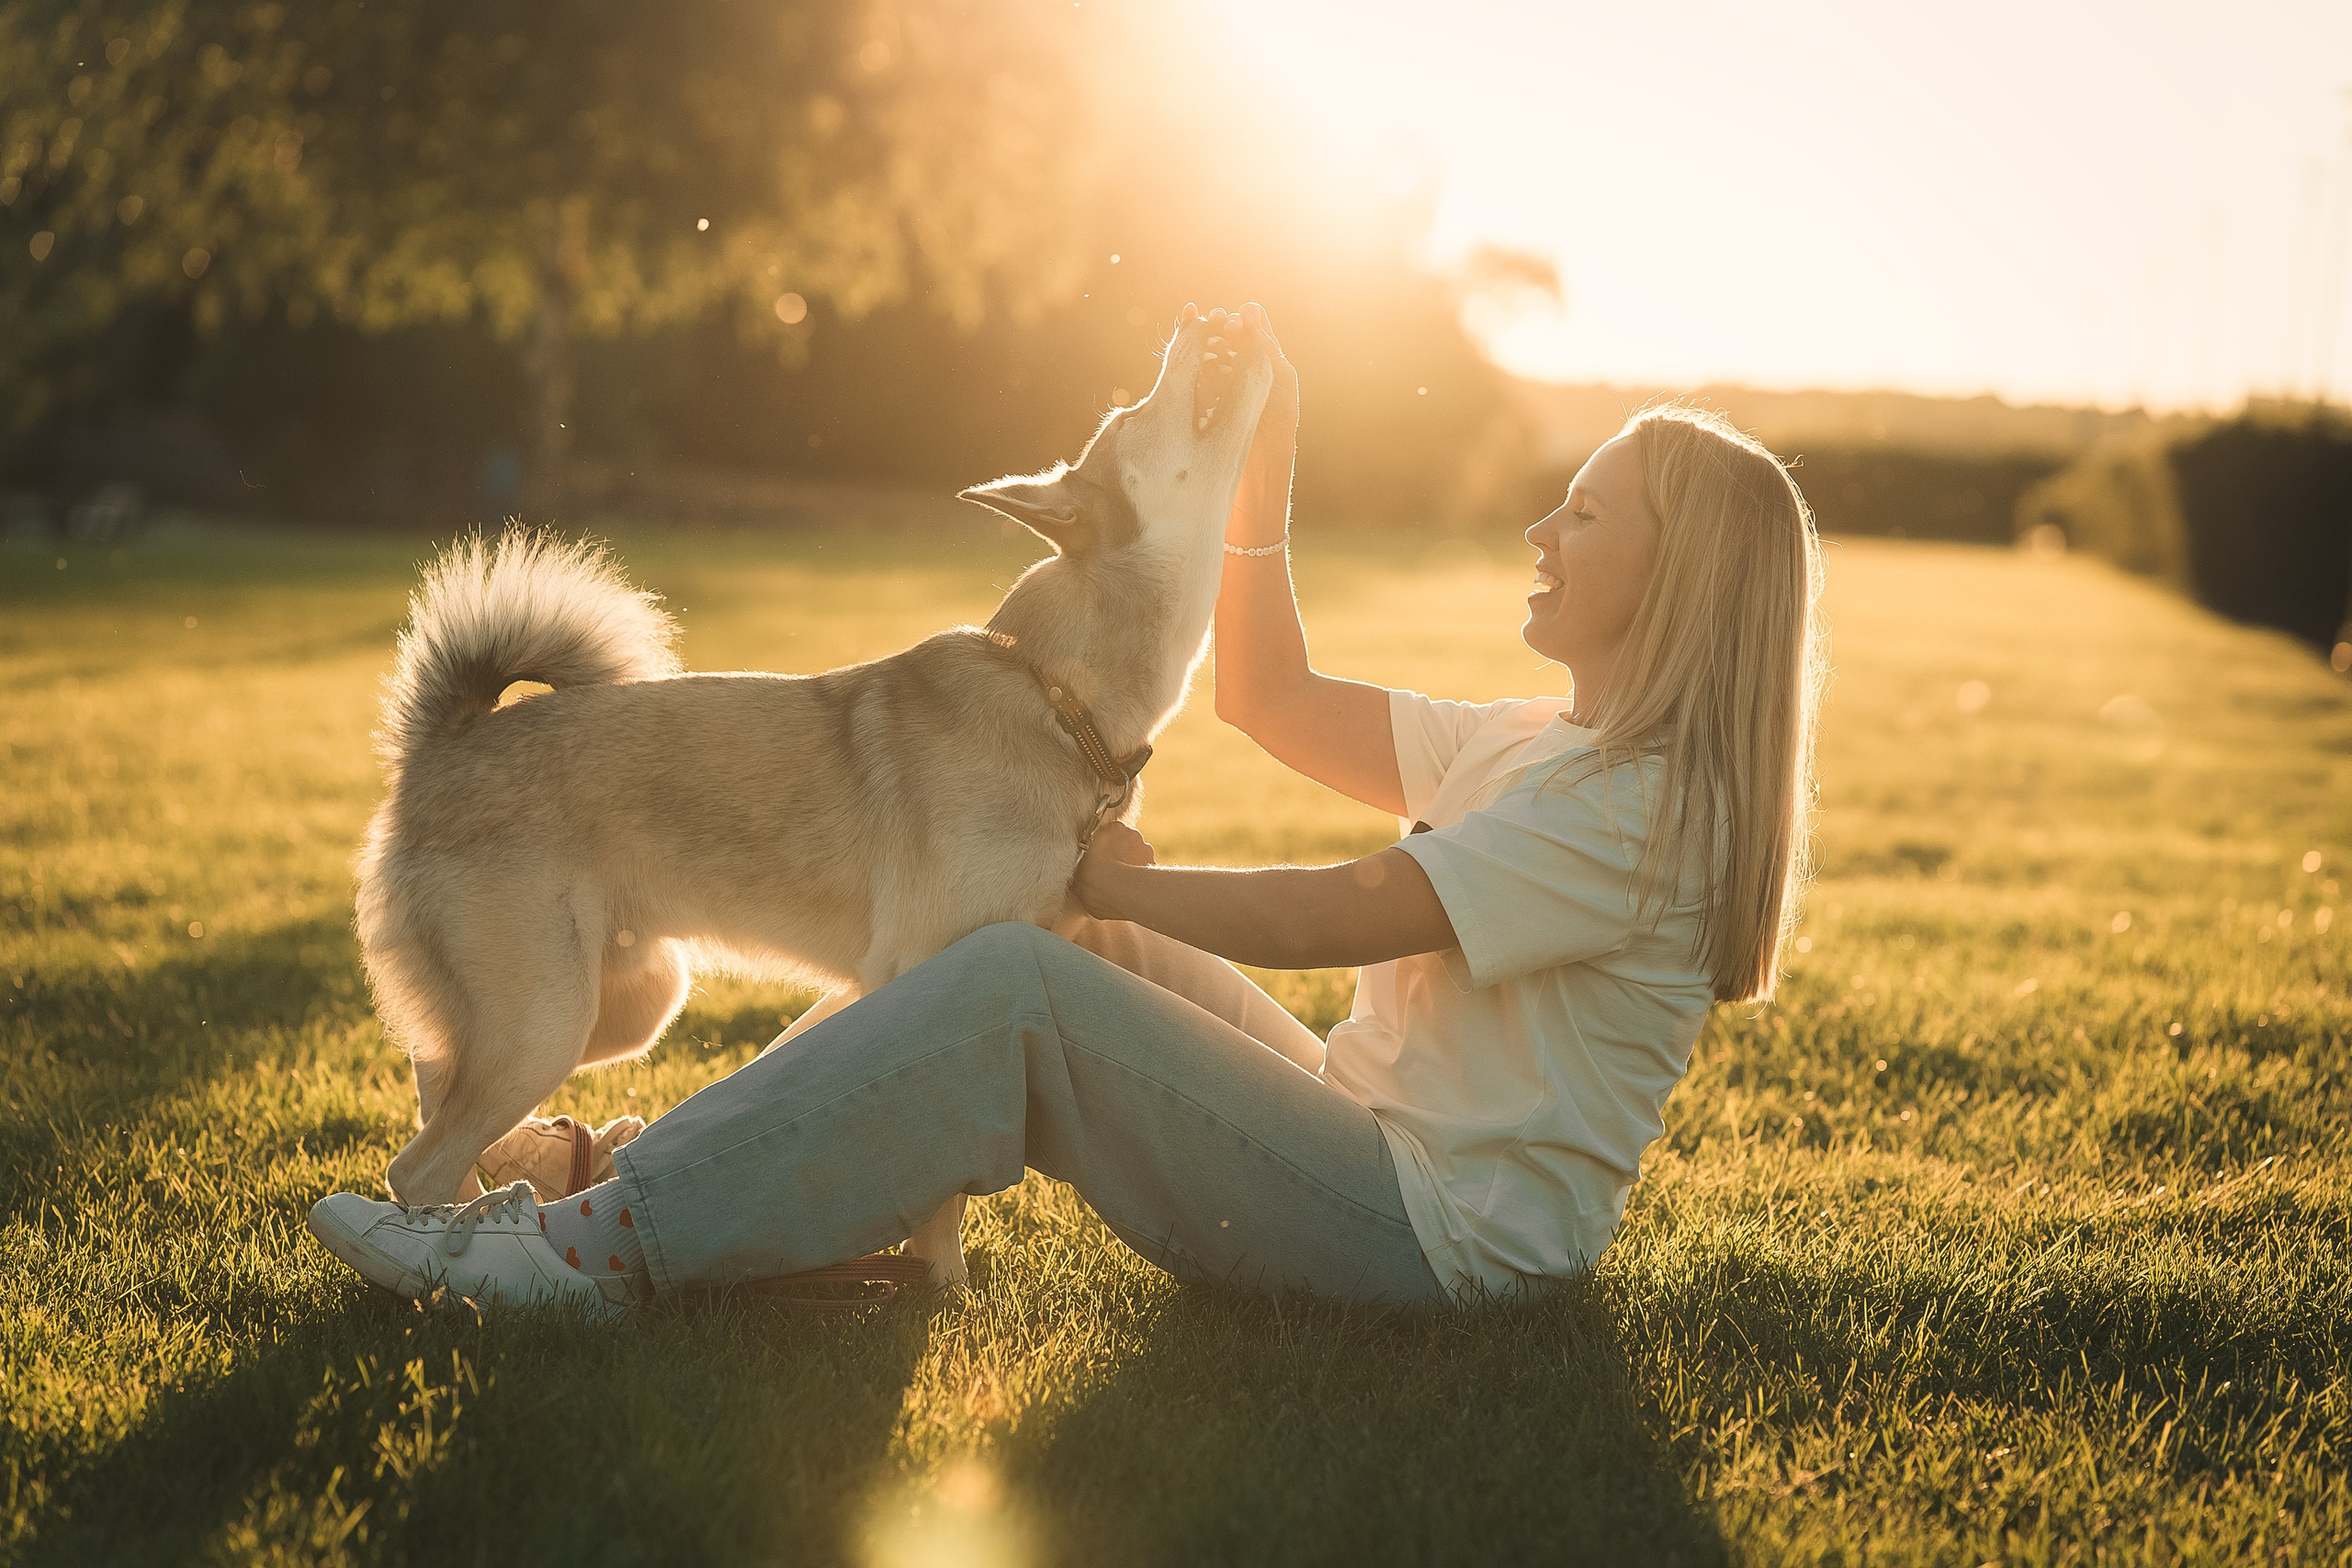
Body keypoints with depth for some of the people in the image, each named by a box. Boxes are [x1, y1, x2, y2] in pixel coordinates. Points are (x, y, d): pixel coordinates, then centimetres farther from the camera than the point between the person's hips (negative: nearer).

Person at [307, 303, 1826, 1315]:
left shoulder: (1644, 807, -15)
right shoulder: (1536, 746, 16)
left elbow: (1344, 916, -21)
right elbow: (1274, 699, 20)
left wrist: (1127, 883, -7)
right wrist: (1267, 461, 13)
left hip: (1441, 1230, -10)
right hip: (1367, 1140, 10)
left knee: (1016, 987, -22)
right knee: (1064, 946, 1)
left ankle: (611, 1251, -20)